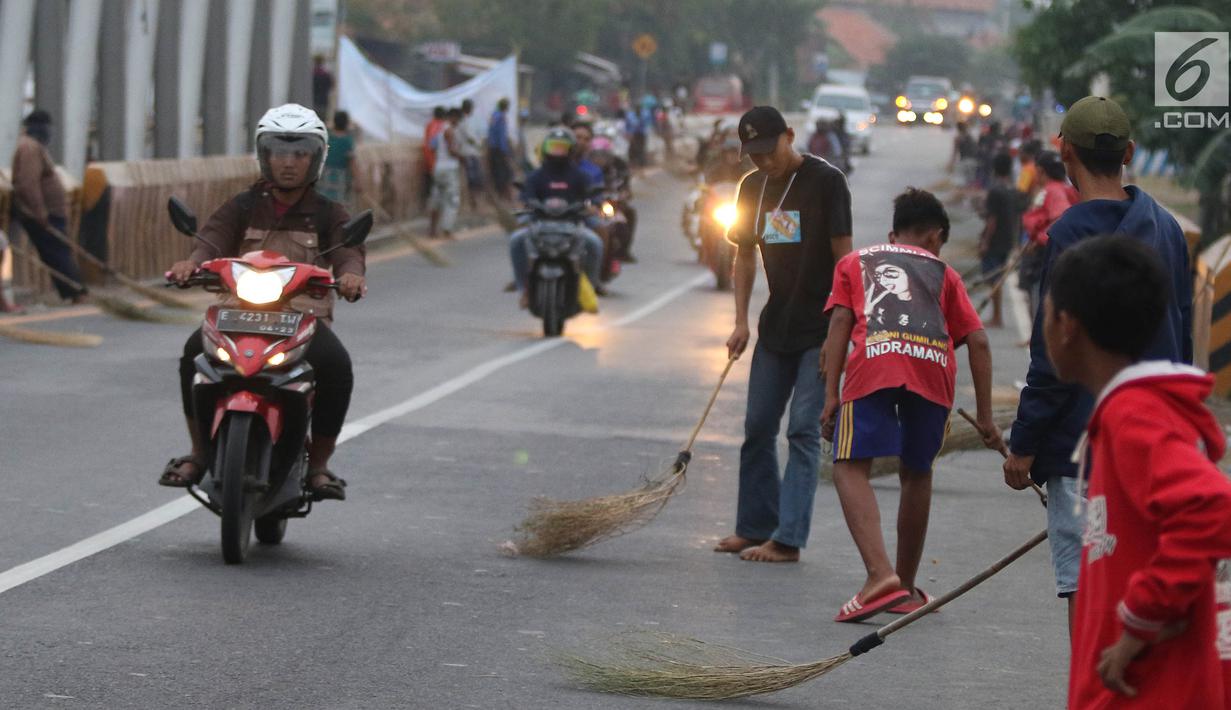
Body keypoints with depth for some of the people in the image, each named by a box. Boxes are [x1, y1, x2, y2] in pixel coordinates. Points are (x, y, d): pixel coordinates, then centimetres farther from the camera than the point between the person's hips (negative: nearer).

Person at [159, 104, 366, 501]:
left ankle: (318, 463, -12)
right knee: (195, 351, -29)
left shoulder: (328, 215, 12)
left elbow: (347, 250, -8)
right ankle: (198, 452, -12)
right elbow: (213, 240, -6)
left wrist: (350, 273, -35)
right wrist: (192, 262, -32)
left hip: (306, 315, -1)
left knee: (336, 365, -32)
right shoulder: (242, 208, 13)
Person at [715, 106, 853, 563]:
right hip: (776, 327, 7)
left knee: (803, 430, -8)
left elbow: (842, 256, -12)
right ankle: (755, 528, 20)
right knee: (758, 427, 9)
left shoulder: (825, 182, -12)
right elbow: (745, 255, 14)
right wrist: (741, 322, 4)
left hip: (820, 329, -7)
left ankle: (787, 539, -9)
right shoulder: (753, 188, 7)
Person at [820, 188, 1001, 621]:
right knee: (917, 473, 19)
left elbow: (840, 321, 12)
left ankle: (881, 575, -26)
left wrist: (831, 395, 6)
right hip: (934, 366, 2)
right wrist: (985, 417, 22)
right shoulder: (942, 273, 30)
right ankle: (906, 589, 28)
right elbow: (977, 341, 20)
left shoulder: (855, 262, 29)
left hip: (874, 360, -2)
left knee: (851, 468, -4)